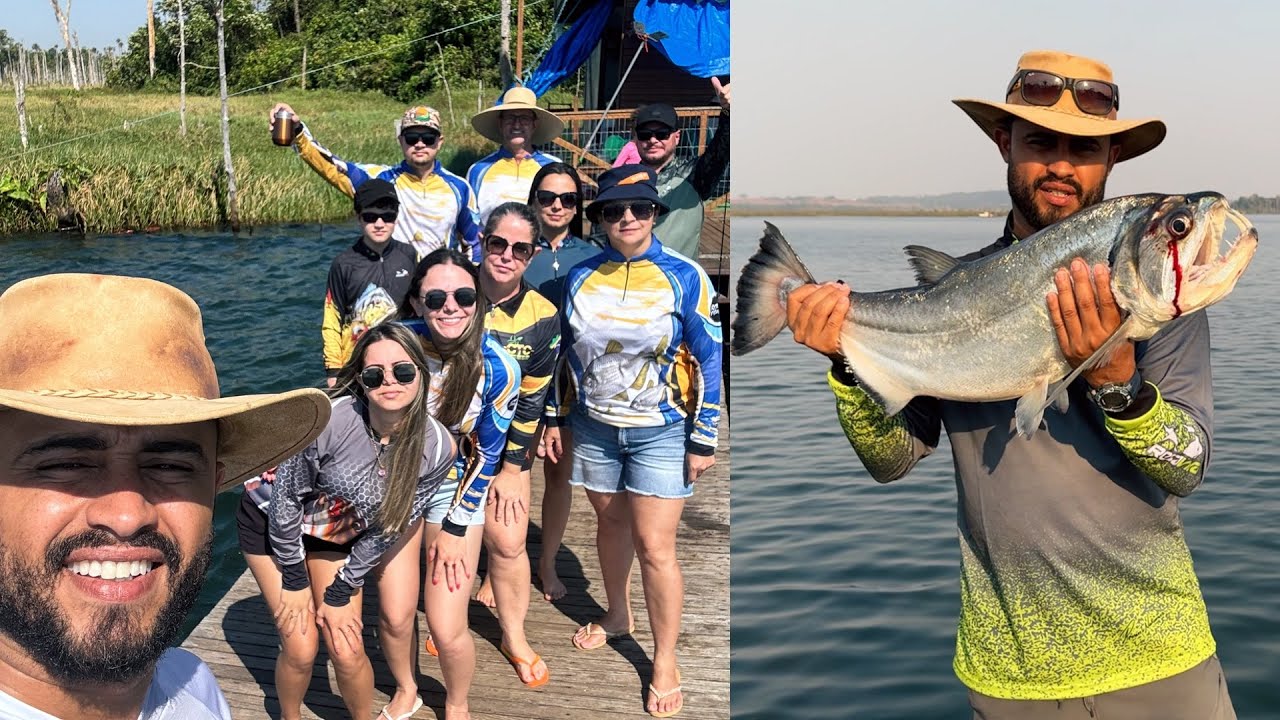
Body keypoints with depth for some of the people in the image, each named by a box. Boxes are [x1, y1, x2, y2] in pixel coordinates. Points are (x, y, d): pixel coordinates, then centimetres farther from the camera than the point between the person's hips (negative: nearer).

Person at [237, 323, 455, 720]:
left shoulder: (435, 446, -22)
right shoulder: (331, 419, -35)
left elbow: (386, 527, -10)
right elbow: (287, 494, -20)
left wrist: (341, 591, -6)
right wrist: (294, 580, -10)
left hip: (338, 534, 3)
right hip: (272, 519, -3)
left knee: (347, 650, -1)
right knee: (301, 648, -4)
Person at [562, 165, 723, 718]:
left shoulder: (685, 277, -11)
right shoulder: (580, 278, 0)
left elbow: (710, 361, -8)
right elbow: (565, 353, 10)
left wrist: (703, 440, -9)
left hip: (660, 431, -4)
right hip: (595, 426, 4)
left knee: (654, 548, -3)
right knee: (611, 524, 18)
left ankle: (665, 663, 14)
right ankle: (618, 616, 43)